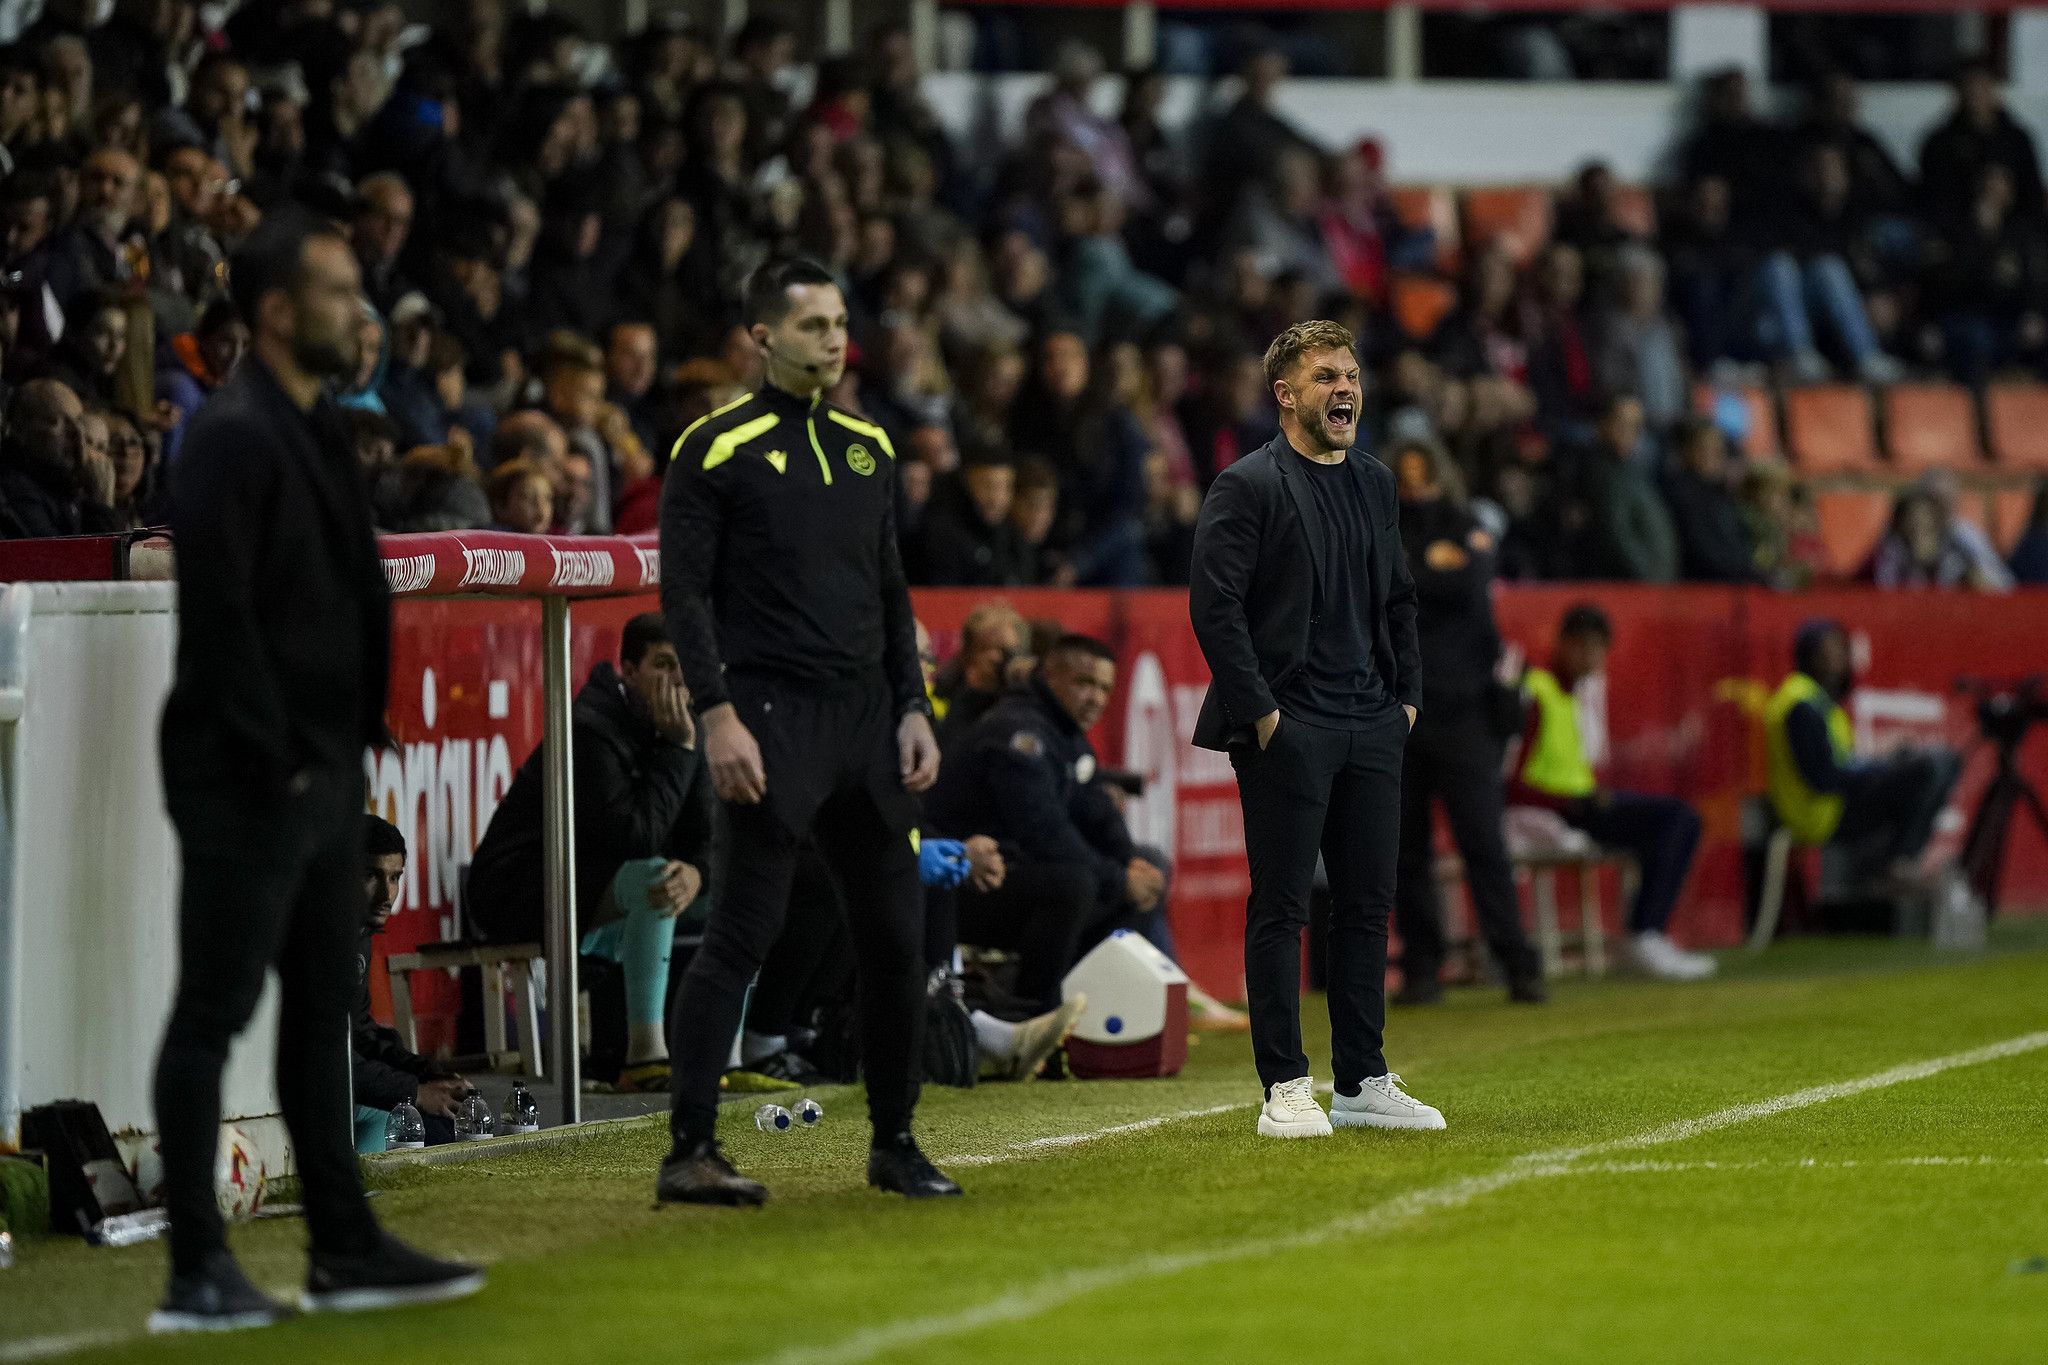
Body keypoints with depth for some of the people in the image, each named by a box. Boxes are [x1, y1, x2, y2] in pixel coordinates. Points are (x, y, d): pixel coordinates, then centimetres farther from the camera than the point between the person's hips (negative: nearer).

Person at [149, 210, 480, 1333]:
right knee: (212, 1018, -5)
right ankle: (196, 1273, -2)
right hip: (248, 779, -10)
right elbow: (217, 616, -20)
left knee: (320, 1010, 14)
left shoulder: (313, 432, 15)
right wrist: (271, 758, -19)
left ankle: (344, 1250, 21)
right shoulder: (233, 439, -14)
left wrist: (347, 751, 12)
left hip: (323, 773, 10)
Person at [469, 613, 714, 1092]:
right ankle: (646, 1056, -32)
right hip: (521, 897, -9)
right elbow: (636, 836, -30)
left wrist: (695, 871, -24)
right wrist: (678, 748, -27)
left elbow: (703, 836, 0)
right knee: (653, 876, -35)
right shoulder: (593, 732, -23)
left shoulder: (675, 729, 3)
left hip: (598, 910, 9)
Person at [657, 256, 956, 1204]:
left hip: (866, 720, 6)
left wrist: (913, 710, 11)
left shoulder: (869, 449, 15)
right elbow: (685, 591, -7)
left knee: (895, 934, 6)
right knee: (745, 929, -10)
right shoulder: (718, 449, -4)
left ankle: (894, 1144, 17)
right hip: (772, 722, -6)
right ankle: (689, 1152, -7)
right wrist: (717, 715, -15)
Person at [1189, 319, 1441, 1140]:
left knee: (1368, 904, 8)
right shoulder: (1247, 487, -6)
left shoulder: (1375, 483, 16)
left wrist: (1407, 696, 14)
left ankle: (1363, 1083, 14)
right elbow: (1214, 607, -12)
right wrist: (1259, 711, -15)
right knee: (1281, 908, -4)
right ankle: (1286, 1089, -1)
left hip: (1371, 731, 7)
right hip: (1287, 730, -7)